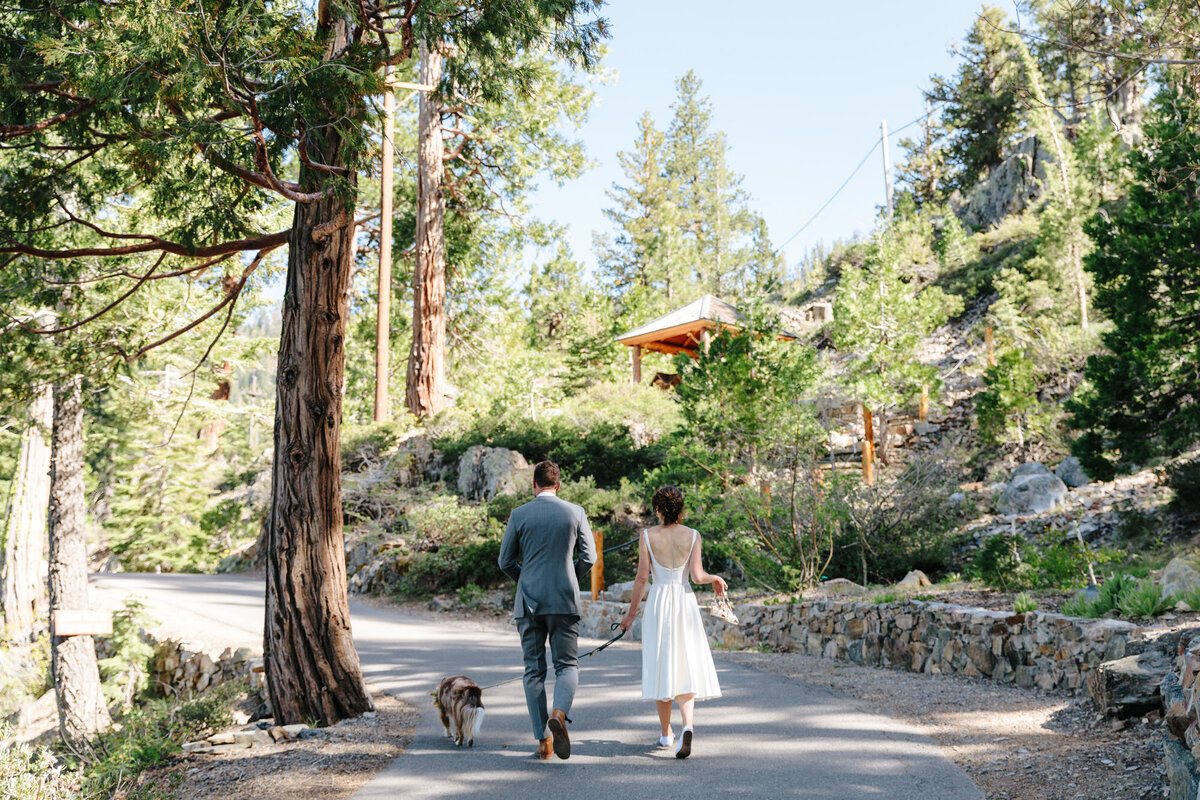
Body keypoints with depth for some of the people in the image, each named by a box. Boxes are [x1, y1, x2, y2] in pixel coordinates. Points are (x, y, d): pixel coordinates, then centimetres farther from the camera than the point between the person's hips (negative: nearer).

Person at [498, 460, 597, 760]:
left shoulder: (519, 515, 0)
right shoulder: (575, 513, 1)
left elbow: (506, 561, 5)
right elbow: (588, 557, 1)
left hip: (528, 601, 1)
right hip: (564, 601, -1)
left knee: (534, 671, 8)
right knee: (567, 665, 7)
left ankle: (543, 741, 7)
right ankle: (559, 714, -22)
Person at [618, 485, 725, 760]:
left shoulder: (648, 535, -4)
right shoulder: (693, 536, -1)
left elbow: (642, 576, -6)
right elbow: (697, 576, -7)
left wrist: (632, 611, 3)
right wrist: (716, 578, 14)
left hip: (658, 602, 0)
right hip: (685, 602, 0)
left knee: (662, 667, 11)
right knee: (686, 668, 3)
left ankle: (666, 734, 21)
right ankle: (686, 726, -20)